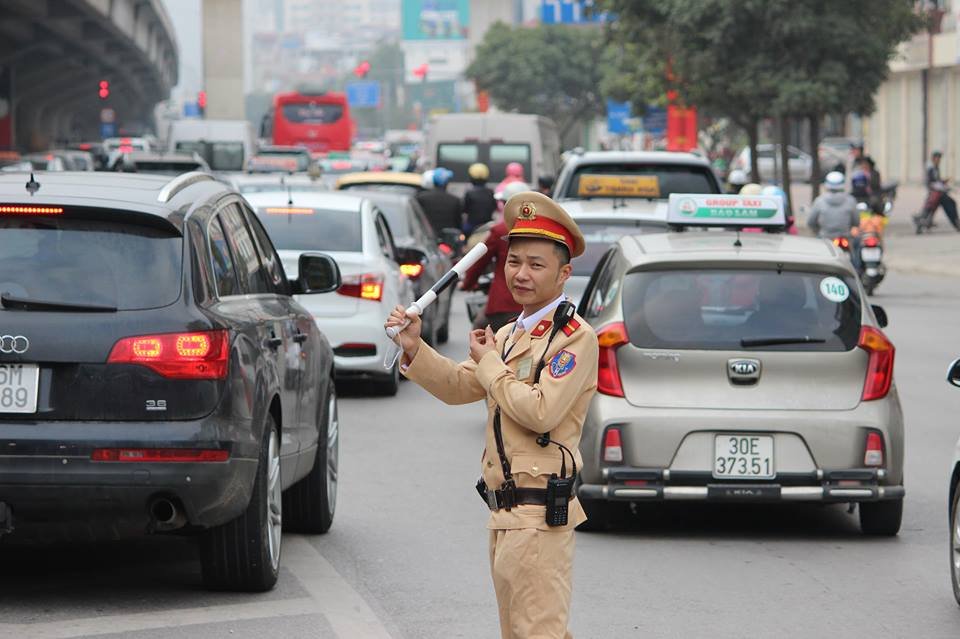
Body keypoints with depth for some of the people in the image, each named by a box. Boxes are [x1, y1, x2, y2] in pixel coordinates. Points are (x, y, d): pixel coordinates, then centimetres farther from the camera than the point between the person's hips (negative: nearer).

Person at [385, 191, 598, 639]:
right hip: (504, 513, 10)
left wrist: (490, 364, -10)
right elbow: (459, 388, 14)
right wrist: (415, 350, -2)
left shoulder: (574, 336, -12)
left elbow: (541, 411, -22)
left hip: (538, 515, -10)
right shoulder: (510, 334, 17)